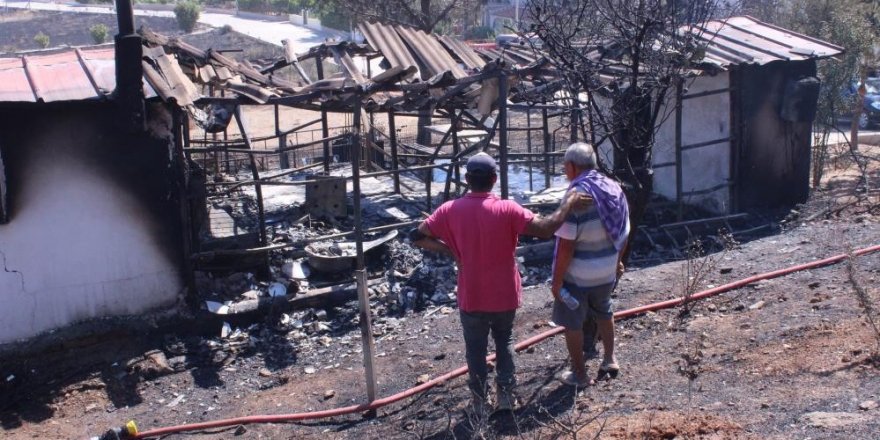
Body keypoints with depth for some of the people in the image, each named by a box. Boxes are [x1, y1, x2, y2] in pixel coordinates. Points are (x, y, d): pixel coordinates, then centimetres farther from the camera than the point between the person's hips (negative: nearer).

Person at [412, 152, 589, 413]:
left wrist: (449, 250, 3)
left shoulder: (451, 210, -11)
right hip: (504, 296, 0)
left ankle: (480, 401, 28)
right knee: (505, 342, 25)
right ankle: (506, 394, 27)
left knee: (475, 350, 18)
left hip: (471, 298, 0)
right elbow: (546, 229, -23)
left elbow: (417, 236, -6)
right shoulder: (507, 209, -17)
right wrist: (568, 203, -11)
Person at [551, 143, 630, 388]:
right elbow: (623, 232, 8)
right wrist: (618, 261, 22)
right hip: (607, 272, 7)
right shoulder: (615, 189, -2)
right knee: (603, 312, 29)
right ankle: (609, 359, 39)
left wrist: (556, 280, -16)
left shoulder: (576, 195, -24)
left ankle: (579, 374, 22)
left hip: (577, 275, -7)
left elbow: (566, 245, -24)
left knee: (572, 323, 11)